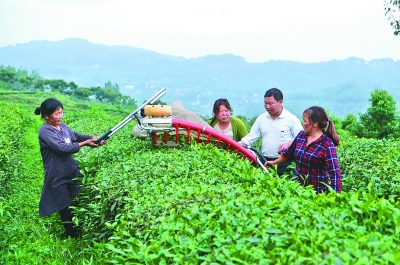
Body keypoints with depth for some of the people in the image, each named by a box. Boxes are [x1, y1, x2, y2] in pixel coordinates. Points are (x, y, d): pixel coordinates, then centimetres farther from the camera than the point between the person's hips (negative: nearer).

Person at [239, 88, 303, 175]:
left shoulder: (292, 119, -5)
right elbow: (251, 136, 9)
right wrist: (239, 144, -6)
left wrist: (289, 143, -22)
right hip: (265, 161, 4)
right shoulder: (261, 118, 9)